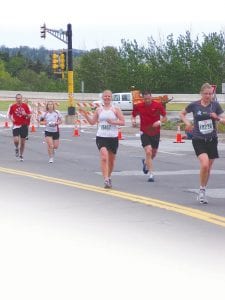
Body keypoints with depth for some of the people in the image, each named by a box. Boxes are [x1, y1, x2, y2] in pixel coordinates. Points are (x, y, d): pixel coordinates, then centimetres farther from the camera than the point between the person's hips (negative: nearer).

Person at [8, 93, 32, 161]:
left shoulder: (25, 106, 0)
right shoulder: (12, 106, -1)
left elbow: (30, 115, 4)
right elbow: (9, 114, 14)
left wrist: (25, 114, -17)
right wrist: (11, 118, -7)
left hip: (24, 125, 1)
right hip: (16, 125, -1)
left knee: (23, 142, 6)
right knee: (16, 140, -17)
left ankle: (21, 155, 24)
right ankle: (17, 148, 16)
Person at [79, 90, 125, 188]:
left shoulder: (116, 109, 2)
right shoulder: (99, 110, 7)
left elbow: (122, 122, -1)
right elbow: (92, 122, 15)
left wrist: (113, 122, -16)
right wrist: (86, 116, 0)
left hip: (113, 137, 1)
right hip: (101, 137, -1)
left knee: (111, 160, 12)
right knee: (104, 157, -19)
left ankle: (109, 177, 36)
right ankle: (106, 180, -22)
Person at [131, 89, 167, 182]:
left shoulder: (158, 105, -9)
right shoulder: (138, 106, -8)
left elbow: (165, 117, -1)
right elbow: (133, 115, 9)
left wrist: (159, 122, -21)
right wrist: (133, 121, -13)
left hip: (155, 132, 2)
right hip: (144, 133, -2)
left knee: (154, 153, 16)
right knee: (148, 152, -17)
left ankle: (145, 162, 51)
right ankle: (151, 174, -13)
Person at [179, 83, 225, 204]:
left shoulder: (215, 105, -1)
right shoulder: (194, 105, -3)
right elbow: (181, 114, 13)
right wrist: (187, 122, -4)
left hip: (212, 140, 2)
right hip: (198, 140, -2)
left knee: (208, 168, 9)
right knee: (204, 164, -21)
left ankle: (202, 192, 26)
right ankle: (201, 190, -3)